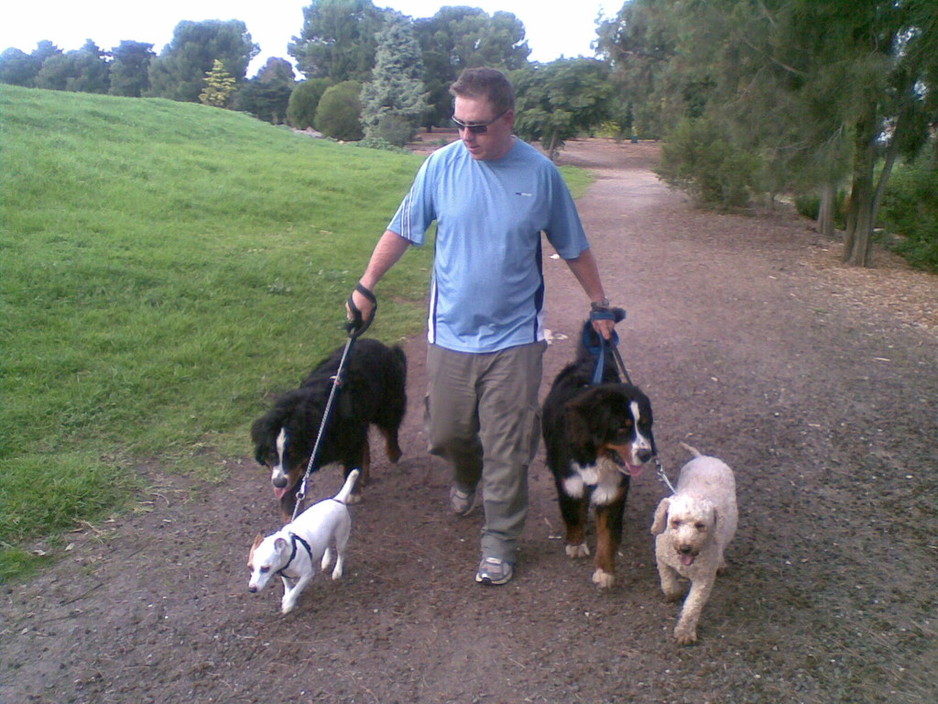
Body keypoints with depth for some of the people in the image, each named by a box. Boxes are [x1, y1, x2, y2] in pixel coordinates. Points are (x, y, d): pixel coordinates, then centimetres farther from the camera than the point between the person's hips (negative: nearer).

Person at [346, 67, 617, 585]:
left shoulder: (540, 173, -5)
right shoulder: (441, 165, -5)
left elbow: (574, 249, 6)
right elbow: (401, 231, 4)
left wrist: (599, 306, 9)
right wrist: (365, 288, 2)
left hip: (515, 336, -1)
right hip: (450, 330, 2)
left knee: (507, 448, 2)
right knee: (446, 434, 13)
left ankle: (500, 541, 20)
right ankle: (467, 478, 47)